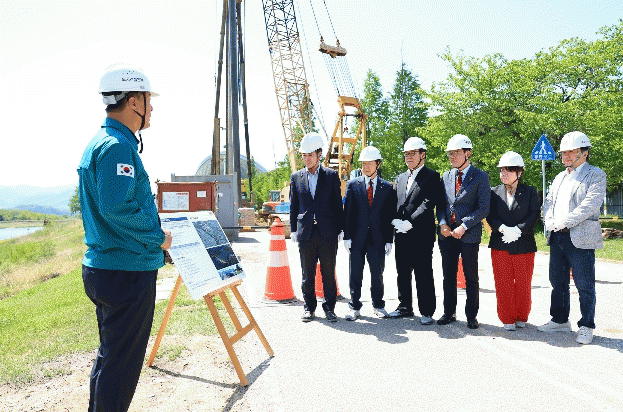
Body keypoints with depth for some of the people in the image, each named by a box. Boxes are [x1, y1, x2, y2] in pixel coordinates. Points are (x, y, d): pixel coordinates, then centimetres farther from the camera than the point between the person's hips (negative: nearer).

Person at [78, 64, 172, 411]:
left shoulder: (99, 142, 15)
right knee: (122, 364, 1)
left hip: (103, 266, 11)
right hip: (127, 270, -11)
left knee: (110, 354, 23)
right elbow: (117, 206, -28)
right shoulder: (118, 146, -17)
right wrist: (157, 237, -15)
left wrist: (151, 230, 19)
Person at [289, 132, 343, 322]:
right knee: (307, 273, 8)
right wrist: (293, 230, 7)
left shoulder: (331, 175, 4)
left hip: (327, 233, -1)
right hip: (305, 233, 2)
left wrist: (339, 230, 1)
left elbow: (337, 204, 5)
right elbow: (293, 205, 12)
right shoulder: (296, 177, 9)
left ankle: (329, 307, 18)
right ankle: (309, 307, 21)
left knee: (329, 273, 5)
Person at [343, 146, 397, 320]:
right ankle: (354, 307, 16)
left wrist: (389, 240, 1)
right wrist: (347, 236, -3)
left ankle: (378, 305, 24)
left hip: (378, 238, 0)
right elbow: (347, 212, 3)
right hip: (357, 237, 0)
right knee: (355, 274, 4)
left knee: (377, 273, 8)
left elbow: (390, 215, 5)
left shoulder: (387, 187, 6)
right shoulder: (353, 185, 5)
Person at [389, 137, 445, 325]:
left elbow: (429, 203, -12)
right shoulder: (400, 178, 19)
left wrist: (410, 222, -18)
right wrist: (396, 221, -4)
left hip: (422, 234, -6)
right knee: (402, 273, 12)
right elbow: (395, 204, 16)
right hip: (402, 235, 6)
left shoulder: (432, 176, -1)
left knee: (423, 274, -2)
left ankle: (426, 311, 9)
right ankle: (405, 307, 25)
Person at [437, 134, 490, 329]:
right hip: (447, 234, 4)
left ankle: (471, 316, 18)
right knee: (448, 276, 11)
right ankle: (449, 312, 24)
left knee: (471, 278, 5)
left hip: (469, 234, -4)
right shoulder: (446, 176, 13)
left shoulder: (480, 177, -2)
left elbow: (483, 209, -7)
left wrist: (464, 226, -16)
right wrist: (443, 223, -3)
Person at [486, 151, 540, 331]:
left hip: (524, 245, -1)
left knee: (523, 283, 5)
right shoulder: (494, 192, 10)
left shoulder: (530, 192, 6)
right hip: (500, 244, 1)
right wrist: (502, 229, -15)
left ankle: (521, 317, 23)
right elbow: (490, 215, 3)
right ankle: (507, 319, 15)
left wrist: (517, 230, -17)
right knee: (503, 284, 2)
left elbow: (535, 214, -4)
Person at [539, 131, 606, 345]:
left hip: (580, 239, -7)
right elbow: (548, 202, 15)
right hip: (557, 238, 7)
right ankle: (560, 321, 26)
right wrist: (549, 221, -5)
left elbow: (591, 204, -15)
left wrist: (563, 222, -18)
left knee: (584, 286, 0)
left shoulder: (596, 175, -2)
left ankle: (586, 327, 12)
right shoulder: (560, 177, 19)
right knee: (558, 282, 14)